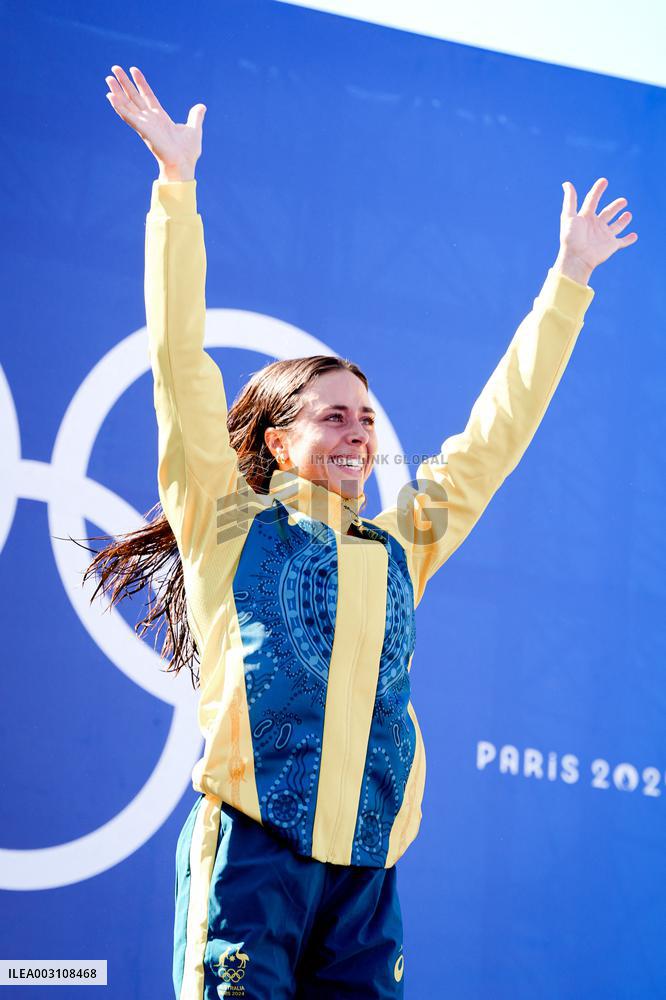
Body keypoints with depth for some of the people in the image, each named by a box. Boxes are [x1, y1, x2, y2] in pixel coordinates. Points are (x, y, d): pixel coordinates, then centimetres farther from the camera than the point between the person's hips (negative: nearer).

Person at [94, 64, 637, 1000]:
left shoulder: (401, 545, 19)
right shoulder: (228, 526, 9)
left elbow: (499, 430, 25)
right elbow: (182, 364, 3)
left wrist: (569, 280, 27)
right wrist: (177, 186, -1)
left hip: (366, 868, 4)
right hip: (252, 848, -4)